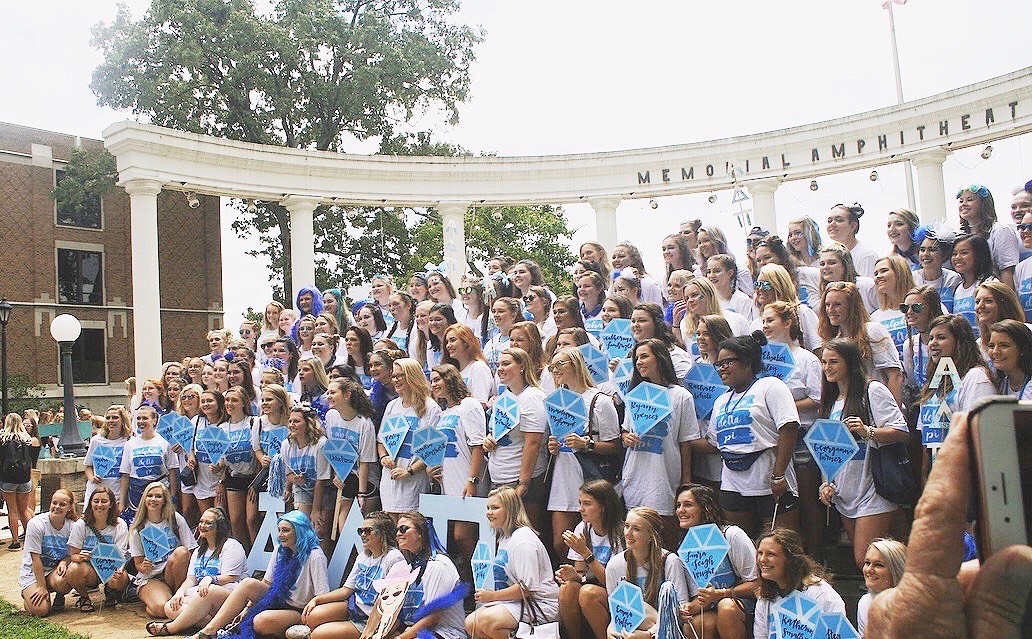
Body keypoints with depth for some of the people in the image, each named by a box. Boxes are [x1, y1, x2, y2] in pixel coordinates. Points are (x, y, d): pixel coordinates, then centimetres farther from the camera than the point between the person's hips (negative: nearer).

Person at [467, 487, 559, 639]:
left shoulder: (523, 540, -18)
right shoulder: (504, 537, 14)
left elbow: (527, 588, -23)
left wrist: (492, 596, -15)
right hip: (514, 600, 10)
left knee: (487, 620, -28)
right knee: (470, 624, -1)